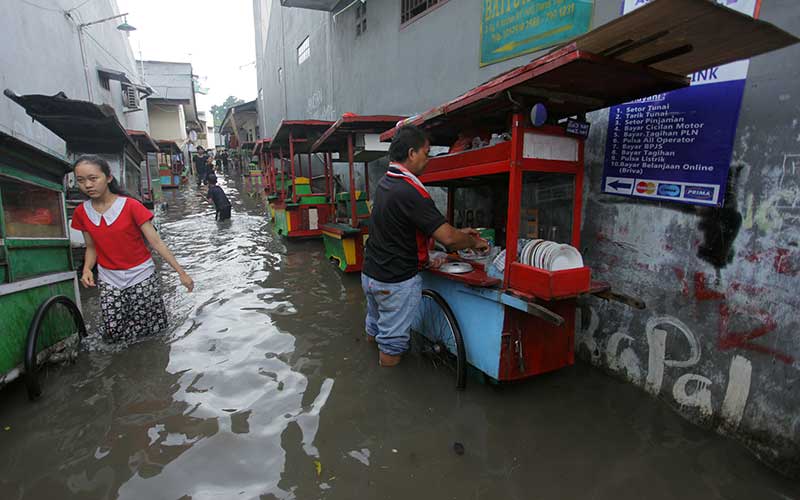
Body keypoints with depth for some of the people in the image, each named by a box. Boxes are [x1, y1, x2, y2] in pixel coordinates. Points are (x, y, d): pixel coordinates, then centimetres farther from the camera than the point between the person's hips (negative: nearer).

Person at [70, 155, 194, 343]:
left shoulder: (131, 206, -12)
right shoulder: (81, 212, 1)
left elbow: (156, 242, -12)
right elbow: (91, 247, 12)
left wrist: (181, 272, -15)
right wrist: (87, 269, -9)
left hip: (141, 276, -3)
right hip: (109, 280, 3)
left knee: (151, 331, -3)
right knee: (113, 332, -2)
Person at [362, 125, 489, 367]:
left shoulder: (385, 182, 5)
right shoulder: (409, 191, -25)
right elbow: (447, 238, -26)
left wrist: (457, 232, 11)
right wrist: (475, 243, -6)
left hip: (370, 274, 9)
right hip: (396, 282, -9)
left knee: (375, 327, 30)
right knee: (392, 341, 11)